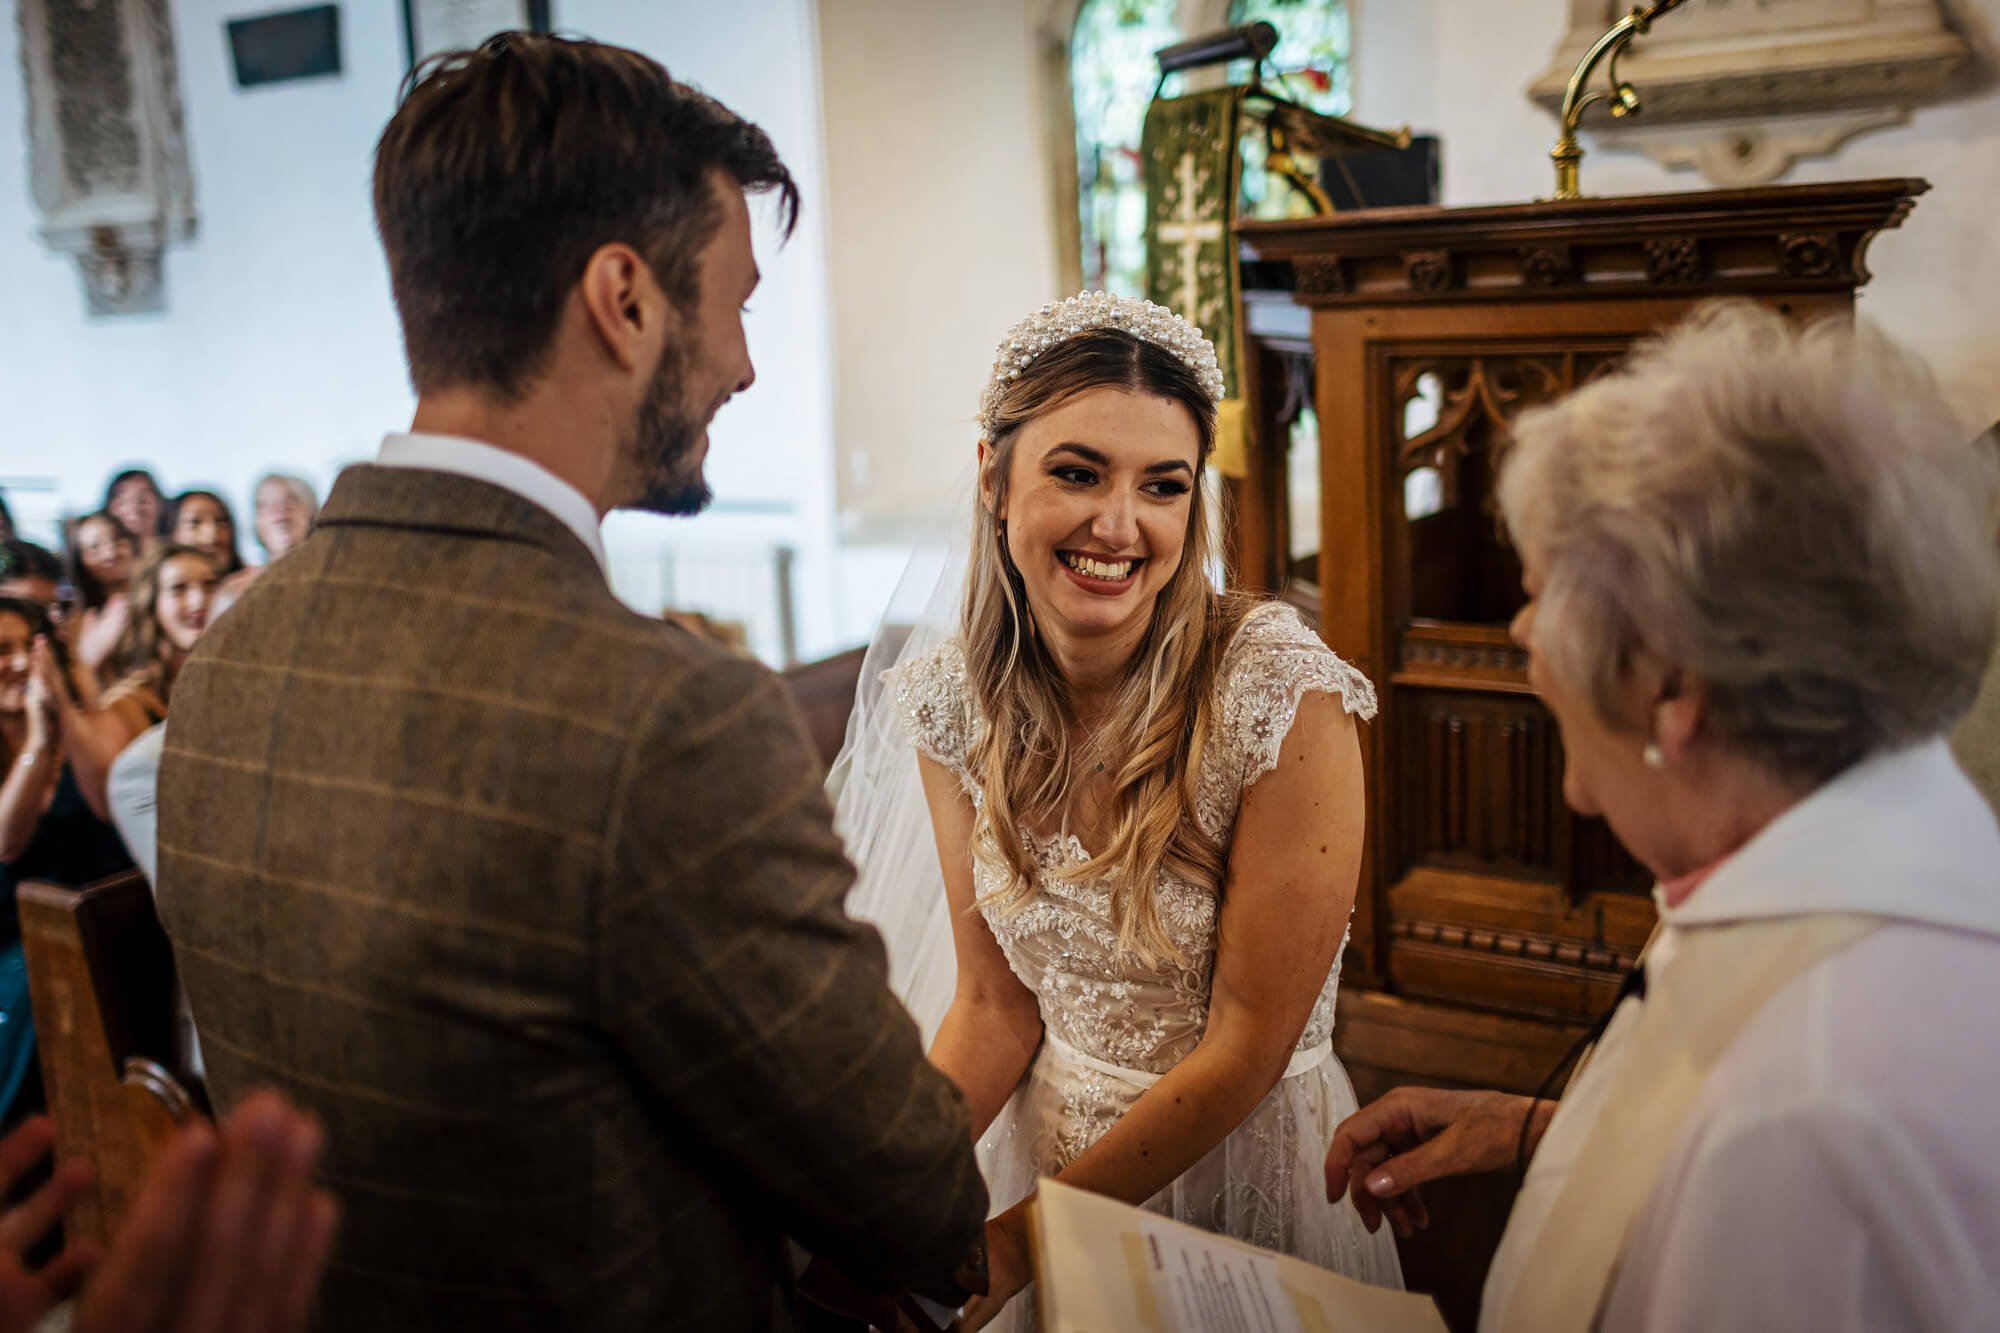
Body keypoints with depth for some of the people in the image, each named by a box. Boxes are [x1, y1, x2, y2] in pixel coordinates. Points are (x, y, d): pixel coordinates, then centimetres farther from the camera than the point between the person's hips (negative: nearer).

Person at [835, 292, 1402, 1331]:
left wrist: (1014, 1242, -19)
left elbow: (1246, 1047, -19)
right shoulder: (951, 700, -12)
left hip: (1242, 1160, -3)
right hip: (1045, 1143, 4)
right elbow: (994, 1007, -5)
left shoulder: (1283, 697, -24)